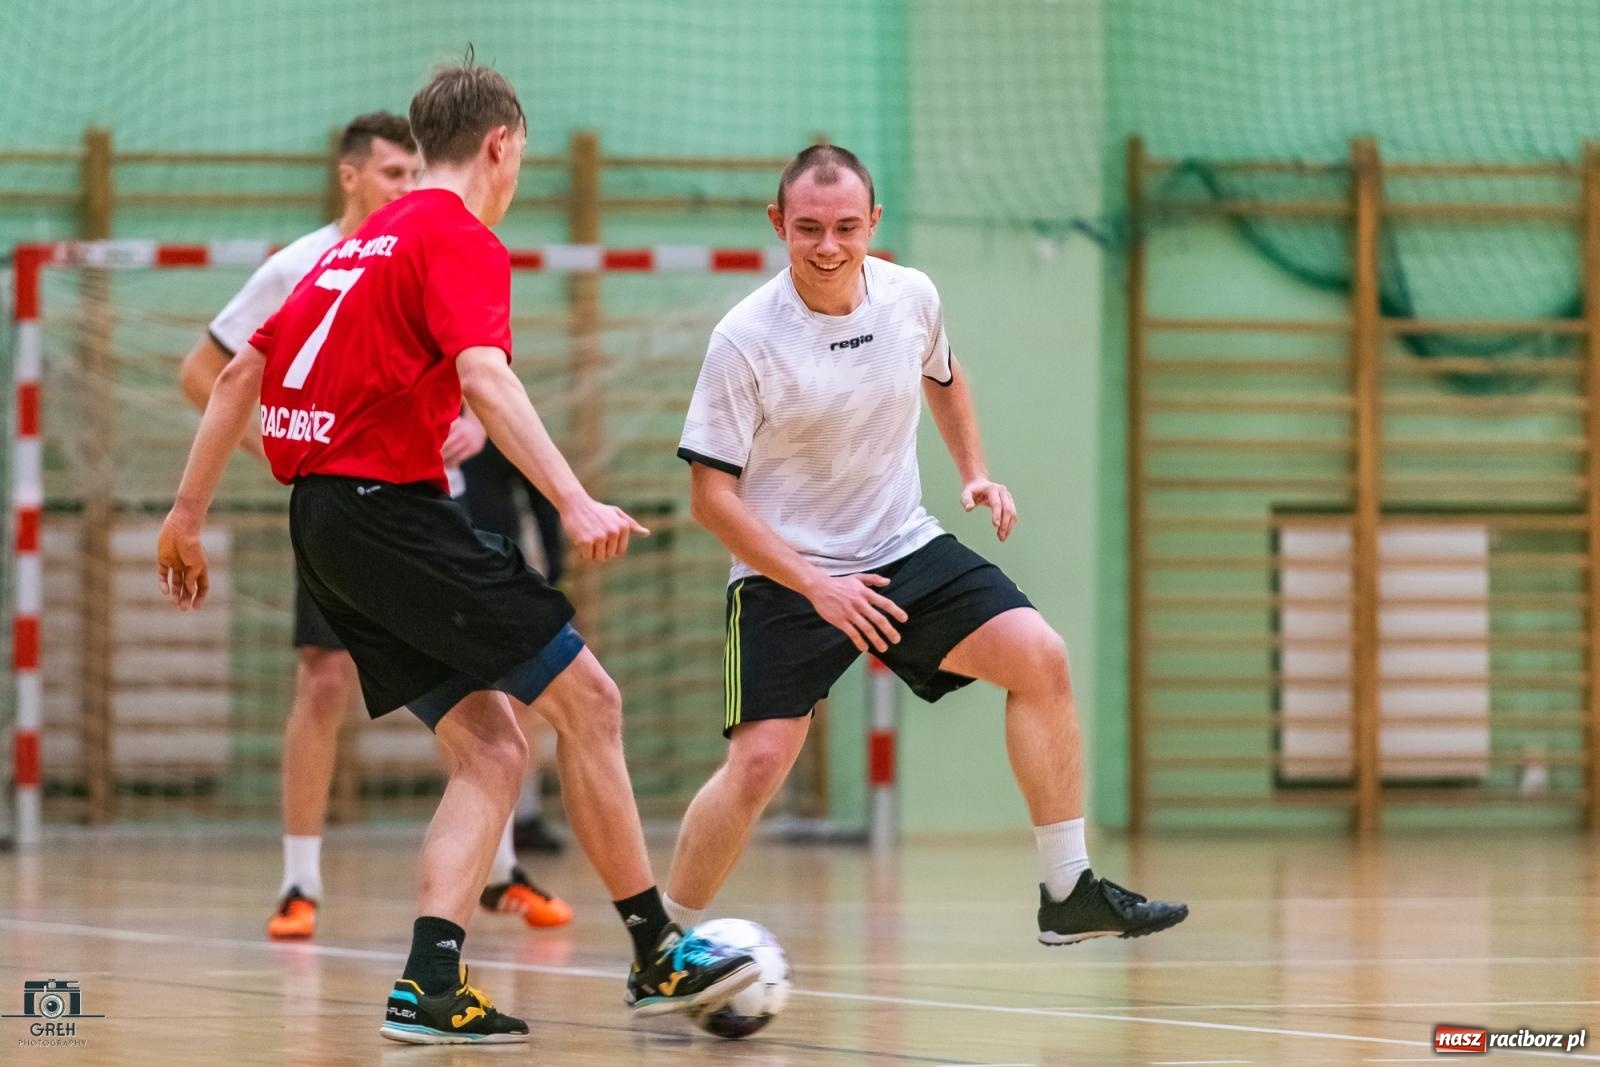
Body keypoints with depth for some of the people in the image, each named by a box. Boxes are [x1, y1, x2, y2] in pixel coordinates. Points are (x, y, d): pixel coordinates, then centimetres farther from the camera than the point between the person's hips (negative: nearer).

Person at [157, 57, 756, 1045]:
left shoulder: (361, 243, 22)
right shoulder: (461, 240, -5)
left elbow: (240, 373, 23)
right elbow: (484, 378, -22)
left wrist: (188, 516, 28)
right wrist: (577, 504, -32)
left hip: (325, 518, 9)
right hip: (390, 506, -9)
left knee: (491, 752, 5)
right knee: (587, 698, -5)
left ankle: (430, 984, -6)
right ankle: (658, 953, -2)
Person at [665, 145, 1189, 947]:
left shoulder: (912, 298, -4)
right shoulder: (745, 340, -18)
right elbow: (711, 495, -16)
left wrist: (975, 474, 9)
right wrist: (817, 586, -22)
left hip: (905, 550, 4)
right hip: (783, 576, -4)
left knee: (1038, 656, -13)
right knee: (759, 762, -16)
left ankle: (1069, 894, -6)